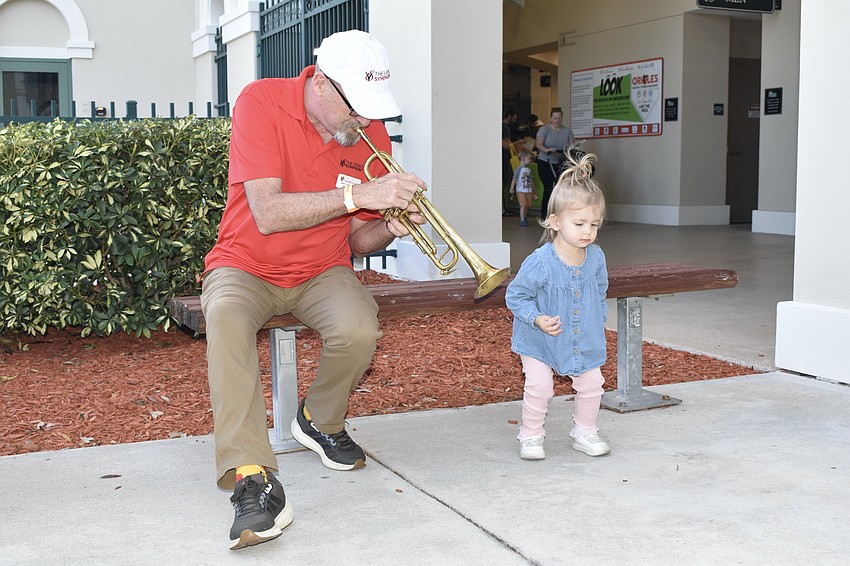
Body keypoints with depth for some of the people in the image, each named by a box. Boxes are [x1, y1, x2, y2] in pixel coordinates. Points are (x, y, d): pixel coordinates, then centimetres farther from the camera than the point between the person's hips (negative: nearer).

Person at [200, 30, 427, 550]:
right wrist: (359, 194, -34)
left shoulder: (370, 131, -3)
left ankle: (320, 421, 3)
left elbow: (357, 241, 3)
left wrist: (389, 227, -20)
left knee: (360, 329, -29)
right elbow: (268, 215, -28)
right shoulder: (262, 103, -16)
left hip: (321, 271, 3)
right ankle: (254, 478, -38)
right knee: (226, 318, -37)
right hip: (246, 266, -3)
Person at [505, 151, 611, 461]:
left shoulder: (596, 257, -9)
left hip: (586, 339, 5)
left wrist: (598, 322, 10)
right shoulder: (539, 262, -26)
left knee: (591, 384, 7)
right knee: (538, 386, -12)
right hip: (540, 341, -5)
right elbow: (515, 295, -17)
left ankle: (584, 432, 29)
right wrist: (538, 319, -28)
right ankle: (530, 436, 11)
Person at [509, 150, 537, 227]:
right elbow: (514, 179, -10)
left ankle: (524, 218, 19)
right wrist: (512, 188, -16)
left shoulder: (529, 169, 10)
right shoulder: (519, 169, -9)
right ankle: (522, 220, -6)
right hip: (521, 191, -6)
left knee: (528, 206, 6)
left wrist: (534, 191, 18)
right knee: (523, 205, -10)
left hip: (529, 191, 6)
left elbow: (532, 181, 16)